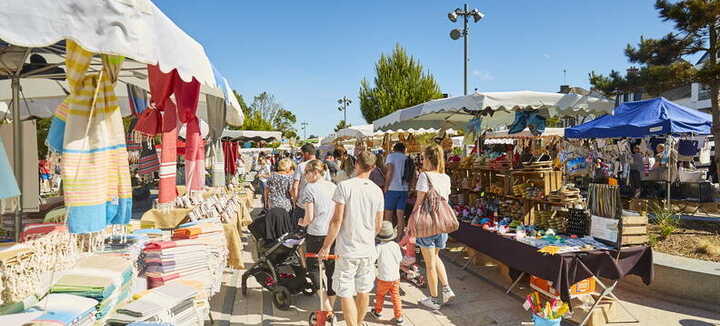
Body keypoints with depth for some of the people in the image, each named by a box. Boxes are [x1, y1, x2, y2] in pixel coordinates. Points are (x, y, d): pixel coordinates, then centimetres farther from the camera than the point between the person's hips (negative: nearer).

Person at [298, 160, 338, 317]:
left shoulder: (310, 188, -10)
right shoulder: (333, 186, 6)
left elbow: (309, 217, -11)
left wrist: (302, 222, 8)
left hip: (316, 234, -5)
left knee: (313, 267, 10)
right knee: (331, 268, 14)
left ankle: (327, 308, 5)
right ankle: (331, 305, 25)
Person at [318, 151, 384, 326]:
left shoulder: (345, 186, -12)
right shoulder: (377, 190, 2)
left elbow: (337, 220, -14)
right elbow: (378, 225, 9)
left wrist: (326, 246, -5)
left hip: (347, 249, -5)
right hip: (368, 250, 5)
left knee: (346, 293, 5)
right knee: (363, 291, 18)